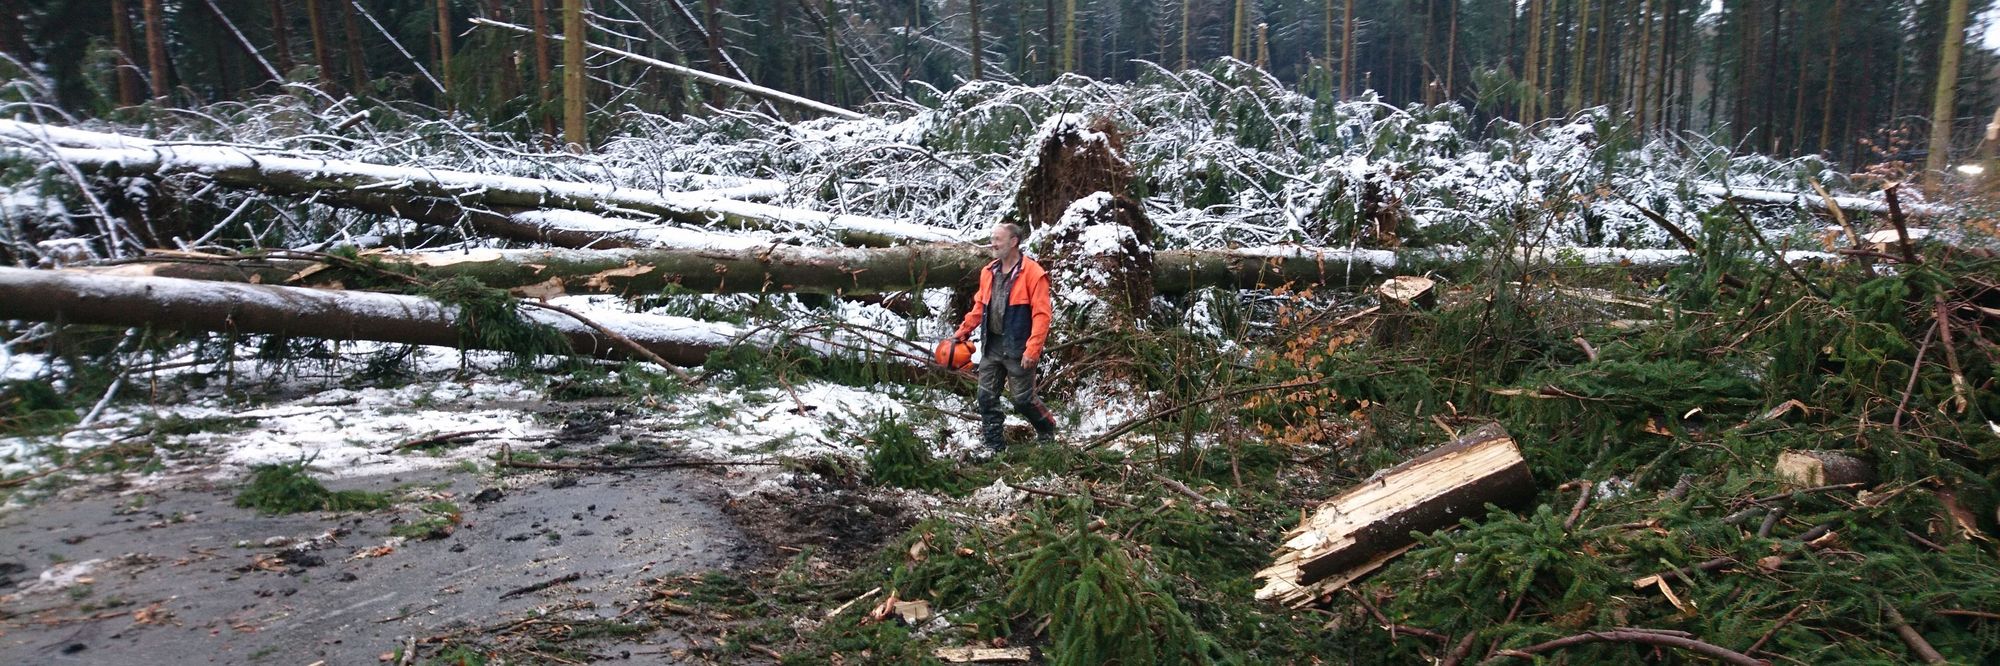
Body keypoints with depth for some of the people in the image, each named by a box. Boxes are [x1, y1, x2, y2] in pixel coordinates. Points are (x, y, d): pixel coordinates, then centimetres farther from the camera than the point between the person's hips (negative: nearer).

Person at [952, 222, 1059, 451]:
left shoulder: (1032, 273, -13)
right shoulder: (988, 272, 8)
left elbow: (1041, 314, -16)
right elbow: (979, 307, 16)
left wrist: (1032, 350, -21)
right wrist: (961, 334, 12)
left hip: (1017, 349, -6)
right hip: (991, 346, 6)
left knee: (1021, 399, 3)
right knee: (987, 397, 7)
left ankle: (1047, 428, 29)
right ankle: (994, 445, 18)